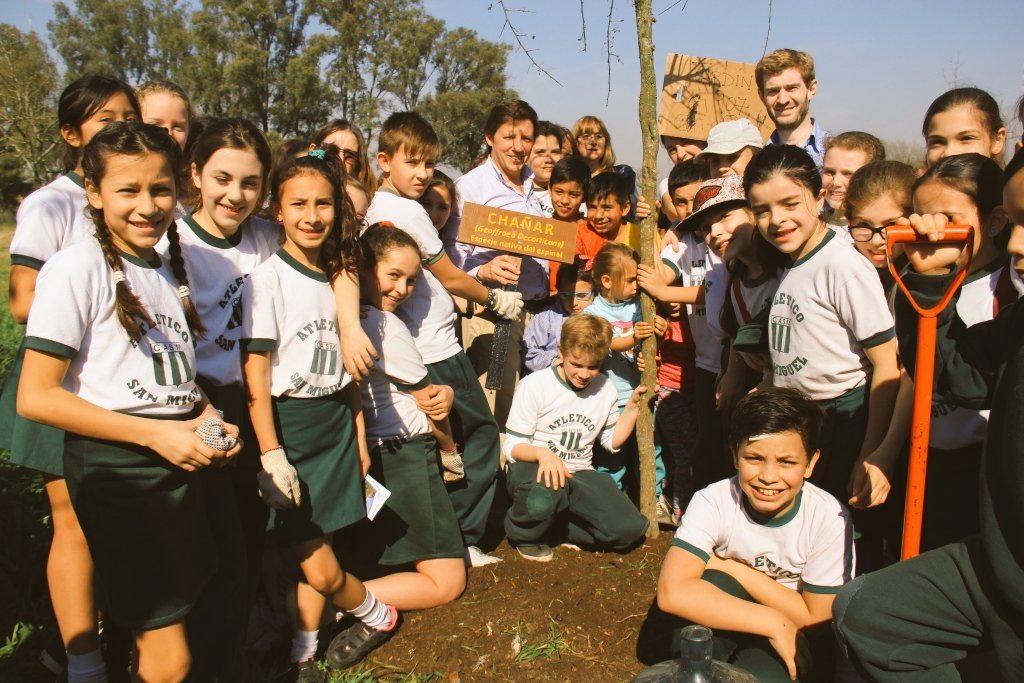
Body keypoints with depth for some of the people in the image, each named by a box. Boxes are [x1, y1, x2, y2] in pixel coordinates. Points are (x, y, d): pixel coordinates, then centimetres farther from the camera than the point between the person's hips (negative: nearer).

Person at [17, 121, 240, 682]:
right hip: (114, 468, -6)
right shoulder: (78, 267, -10)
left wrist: (207, 419, 3)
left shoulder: (169, 273, 11)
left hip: (179, 467, 7)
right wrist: (156, 432, -18)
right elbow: (36, 397, -14)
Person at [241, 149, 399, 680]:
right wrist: (270, 453, -17)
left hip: (336, 425, 5)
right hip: (289, 427, -5)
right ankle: (377, 615, 24)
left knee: (311, 552, 8)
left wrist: (359, 434, 12)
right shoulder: (267, 279, -10)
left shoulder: (339, 276, 8)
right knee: (318, 566, -2)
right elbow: (255, 369, -13)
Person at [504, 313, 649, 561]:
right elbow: (512, 445, -11)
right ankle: (525, 534, -5)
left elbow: (612, 440, 15)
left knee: (631, 529, -15)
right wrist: (541, 453, -32)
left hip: (578, 474, 5)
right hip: (533, 467, -5)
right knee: (543, 499, -42)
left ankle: (553, 526, 2)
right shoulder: (534, 385, -10)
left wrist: (632, 407, 1)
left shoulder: (605, 388, 5)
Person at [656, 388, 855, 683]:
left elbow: (816, 619, -13)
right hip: (724, 627, 1)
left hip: (791, 638, -1)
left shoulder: (829, 518, -20)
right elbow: (672, 592, -35)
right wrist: (774, 622, -34)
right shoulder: (712, 503, -22)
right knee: (709, 583, -30)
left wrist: (737, 570, -20)